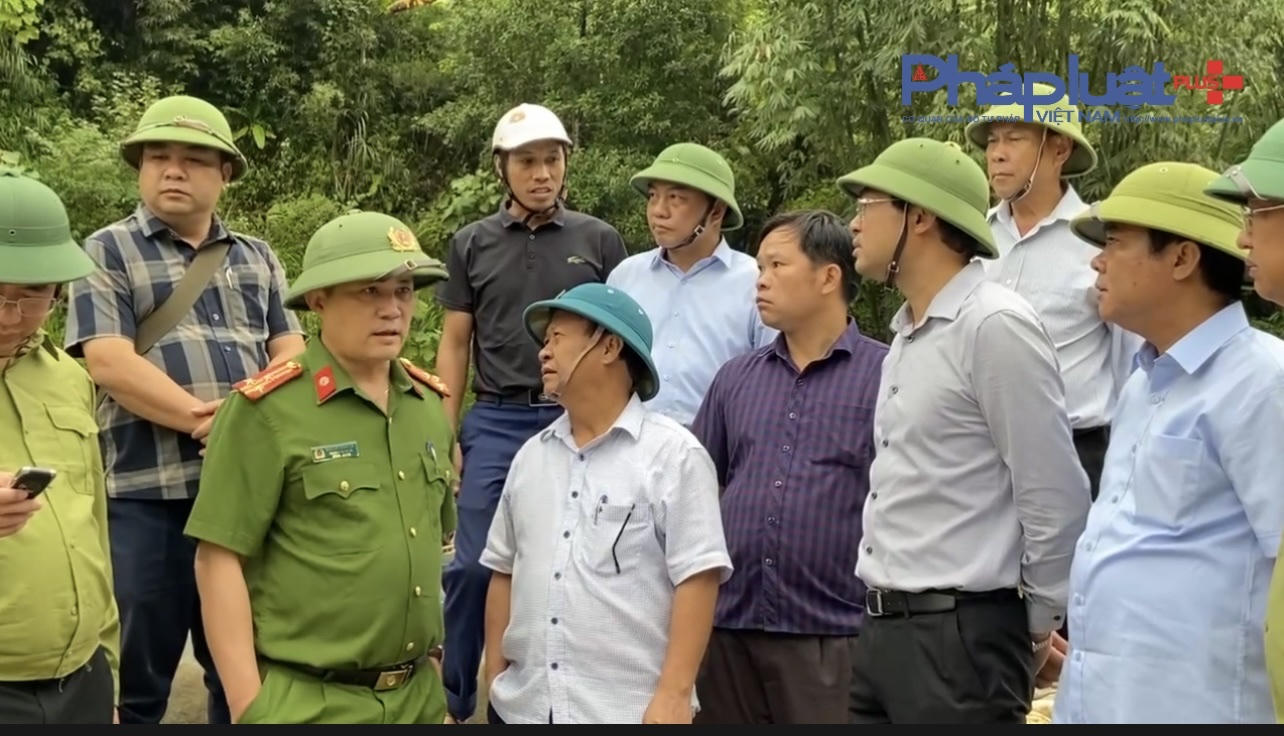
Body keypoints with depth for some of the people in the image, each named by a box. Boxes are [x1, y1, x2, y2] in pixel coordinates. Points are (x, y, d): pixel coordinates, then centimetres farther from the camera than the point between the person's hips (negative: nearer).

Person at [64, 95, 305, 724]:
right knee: (135, 678, 4)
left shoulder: (257, 258, 17)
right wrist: (208, 418, -17)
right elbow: (110, 364, -9)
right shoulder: (108, 252, 4)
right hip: (147, 495, -4)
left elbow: (291, 353, 8)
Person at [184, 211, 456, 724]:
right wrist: (249, 705, -13)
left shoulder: (431, 405, 6)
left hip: (418, 696, 6)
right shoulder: (267, 410, -12)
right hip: (308, 702, -6)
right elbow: (218, 559, -12)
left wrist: (435, 663, 15)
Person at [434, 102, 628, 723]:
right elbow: (454, 344, 9)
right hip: (495, 422, 1)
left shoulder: (600, 241, 5)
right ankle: (452, 700, 14)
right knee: (472, 565, 0)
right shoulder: (472, 245, 7)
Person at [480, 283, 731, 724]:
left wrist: (674, 694, -17)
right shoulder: (530, 456, 11)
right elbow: (504, 572, 15)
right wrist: (494, 678, 11)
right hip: (522, 705, 6)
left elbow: (697, 579, -12)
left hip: (628, 710, -5)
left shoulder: (674, 455, -7)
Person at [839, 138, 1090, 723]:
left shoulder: (994, 325, -14)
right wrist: (882, 616, 15)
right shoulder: (908, 334, 14)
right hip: (883, 628, 8)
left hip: (961, 634, -8)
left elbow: (1055, 498, -13)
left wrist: (1036, 626, -4)